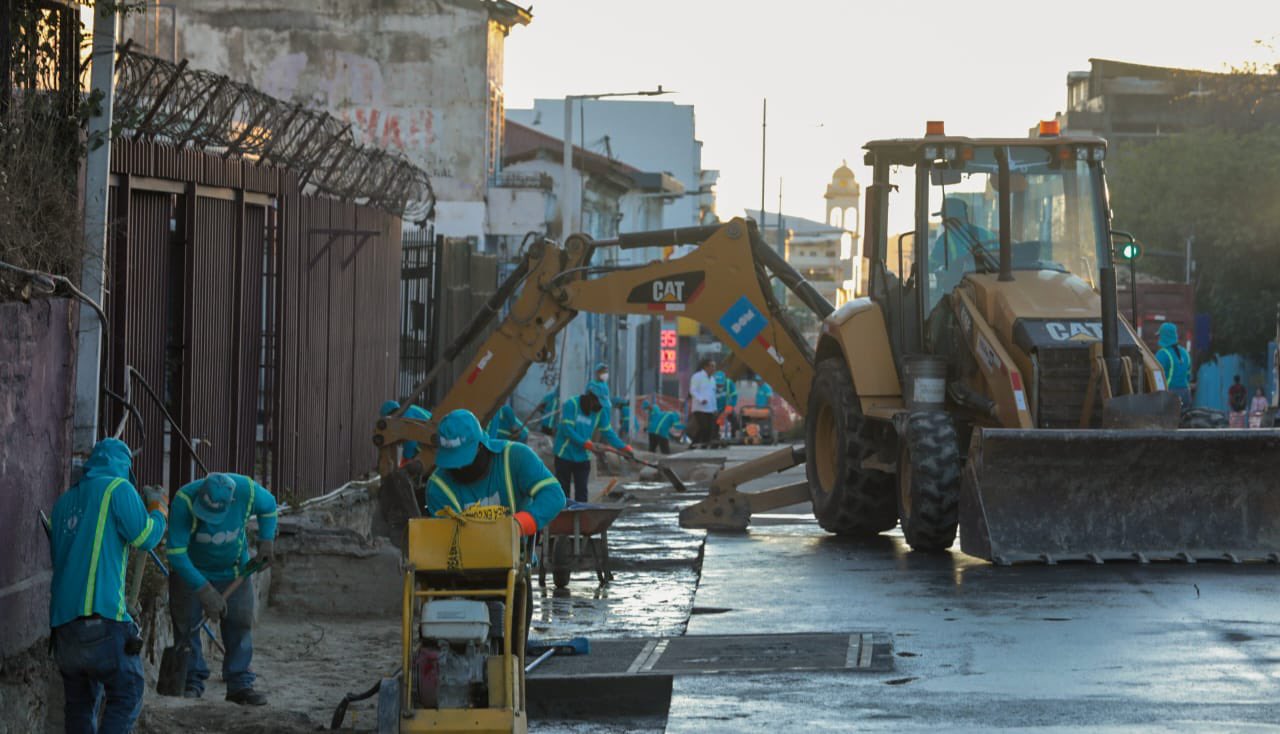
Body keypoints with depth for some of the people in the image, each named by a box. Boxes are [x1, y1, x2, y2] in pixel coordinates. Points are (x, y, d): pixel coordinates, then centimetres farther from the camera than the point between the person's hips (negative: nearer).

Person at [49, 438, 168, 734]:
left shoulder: (64, 501, 20)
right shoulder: (118, 488, 0)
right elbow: (145, 538, -3)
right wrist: (158, 506, 16)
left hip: (61, 620, 7)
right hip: (99, 614, -7)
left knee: (80, 700, 12)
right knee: (127, 692, -2)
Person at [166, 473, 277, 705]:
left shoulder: (248, 491, -25)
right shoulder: (185, 499, -34)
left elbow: (268, 506, 2)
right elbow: (176, 553, -34)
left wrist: (267, 541, -9)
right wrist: (205, 591, -35)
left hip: (233, 571, 2)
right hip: (190, 571, -2)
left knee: (240, 623, -3)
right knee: (187, 624, -7)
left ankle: (239, 684, 3)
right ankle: (192, 681, 4)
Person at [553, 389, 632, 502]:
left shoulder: (600, 411, -3)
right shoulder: (571, 404, -16)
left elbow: (608, 432, 2)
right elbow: (567, 429, -21)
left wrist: (623, 447, -9)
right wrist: (584, 443, -28)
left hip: (583, 457, 3)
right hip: (565, 454, -3)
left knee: (581, 491, 0)